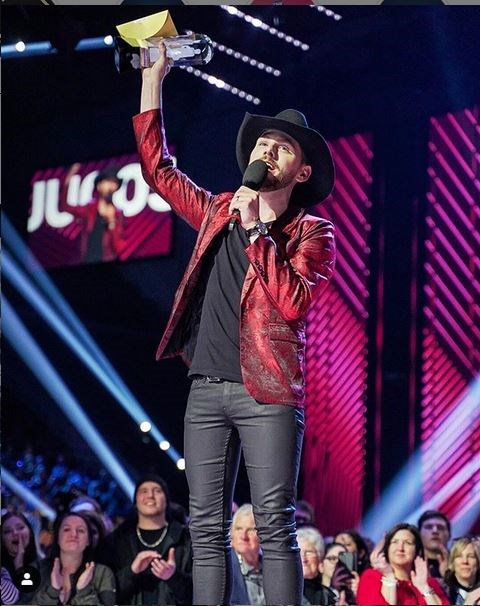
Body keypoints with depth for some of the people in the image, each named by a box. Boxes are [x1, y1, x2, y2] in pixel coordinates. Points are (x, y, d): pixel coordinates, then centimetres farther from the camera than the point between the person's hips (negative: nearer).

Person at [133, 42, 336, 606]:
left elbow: (292, 302, -14)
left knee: (274, 526, -9)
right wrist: (152, 80, 20)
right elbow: (157, 169, 23)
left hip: (268, 393, -5)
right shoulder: (218, 211, 16)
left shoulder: (312, 233, 1)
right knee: (207, 528, 2)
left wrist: (256, 230, -14)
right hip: (206, 387, 5)